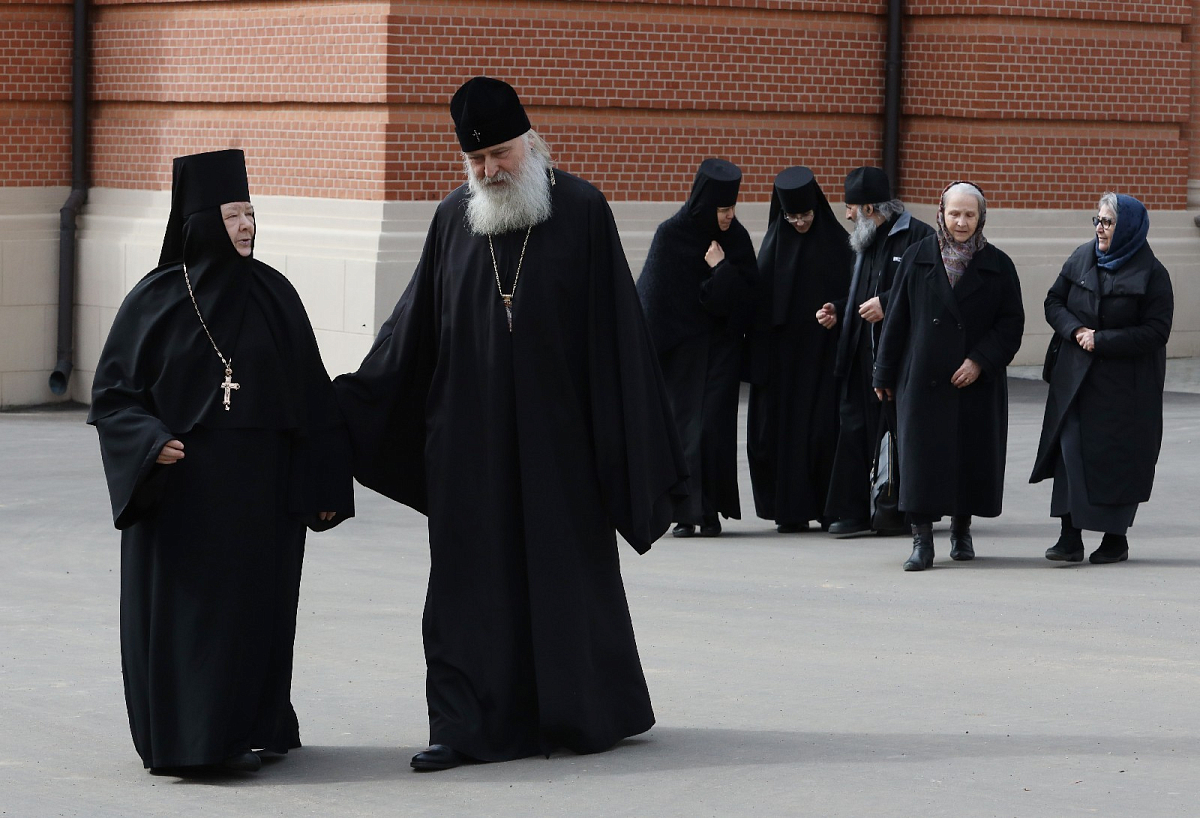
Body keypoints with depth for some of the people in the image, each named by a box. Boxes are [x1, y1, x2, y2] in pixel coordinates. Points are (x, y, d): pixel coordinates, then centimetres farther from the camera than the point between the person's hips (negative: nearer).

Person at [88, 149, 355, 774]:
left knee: (254, 606, 5)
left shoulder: (272, 295, 3)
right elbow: (113, 392, -1)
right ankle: (182, 737, 5)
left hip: (259, 493, 2)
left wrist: (324, 486, 5)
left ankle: (251, 730, 15)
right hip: (181, 491, -2)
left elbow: (311, 396, 6)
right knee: (183, 610, -1)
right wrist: (150, 442, -20)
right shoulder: (155, 299, -3)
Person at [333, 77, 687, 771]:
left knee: (567, 567, 6)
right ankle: (467, 722, 3)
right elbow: (414, 327, 9)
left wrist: (627, 442, -8)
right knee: (470, 576, 1)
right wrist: (353, 403, 4)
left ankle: (585, 713, 19)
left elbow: (617, 328, -4)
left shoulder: (583, 212, -3)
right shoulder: (453, 220, 6)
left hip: (557, 432, -3)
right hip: (469, 438, 3)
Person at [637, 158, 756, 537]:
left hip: (721, 349, 2)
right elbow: (653, 296, -3)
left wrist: (722, 270, -16)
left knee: (715, 425, -3)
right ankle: (685, 512, -1)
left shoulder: (737, 238, 2)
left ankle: (711, 510, 1)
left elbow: (746, 297, -1)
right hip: (680, 346, -2)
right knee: (683, 424, -3)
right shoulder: (670, 235, -6)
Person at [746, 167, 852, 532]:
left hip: (825, 348, -2)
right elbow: (761, 301, 3)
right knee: (785, 424, 1)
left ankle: (829, 507, 3)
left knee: (825, 426, -4)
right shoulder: (775, 243, 4)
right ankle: (791, 510, 6)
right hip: (783, 349, 2)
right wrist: (760, 357, -2)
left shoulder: (837, 242, 0)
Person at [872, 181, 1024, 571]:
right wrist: (884, 374, 3)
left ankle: (961, 528, 25)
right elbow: (896, 319, 5)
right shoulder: (918, 259, 4)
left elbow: (1012, 322, 0)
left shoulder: (997, 265, 3)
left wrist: (981, 360, -12)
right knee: (921, 455, -7)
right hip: (923, 379, -1)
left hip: (977, 383, 1)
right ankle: (922, 539, -5)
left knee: (972, 455, 5)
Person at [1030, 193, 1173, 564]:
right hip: (1075, 377, 4)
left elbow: (1156, 332, -12)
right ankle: (1070, 536, -3)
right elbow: (1054, 302, 10)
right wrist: (1075, 331, -10)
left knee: (1117, 458, 1)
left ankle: (1115, 538, 13)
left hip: (1125, 387, -4)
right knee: (1070, 450, -4)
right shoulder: (1081, 259, 6)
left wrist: (1102, 340, -17)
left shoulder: (1151, 274, -7)